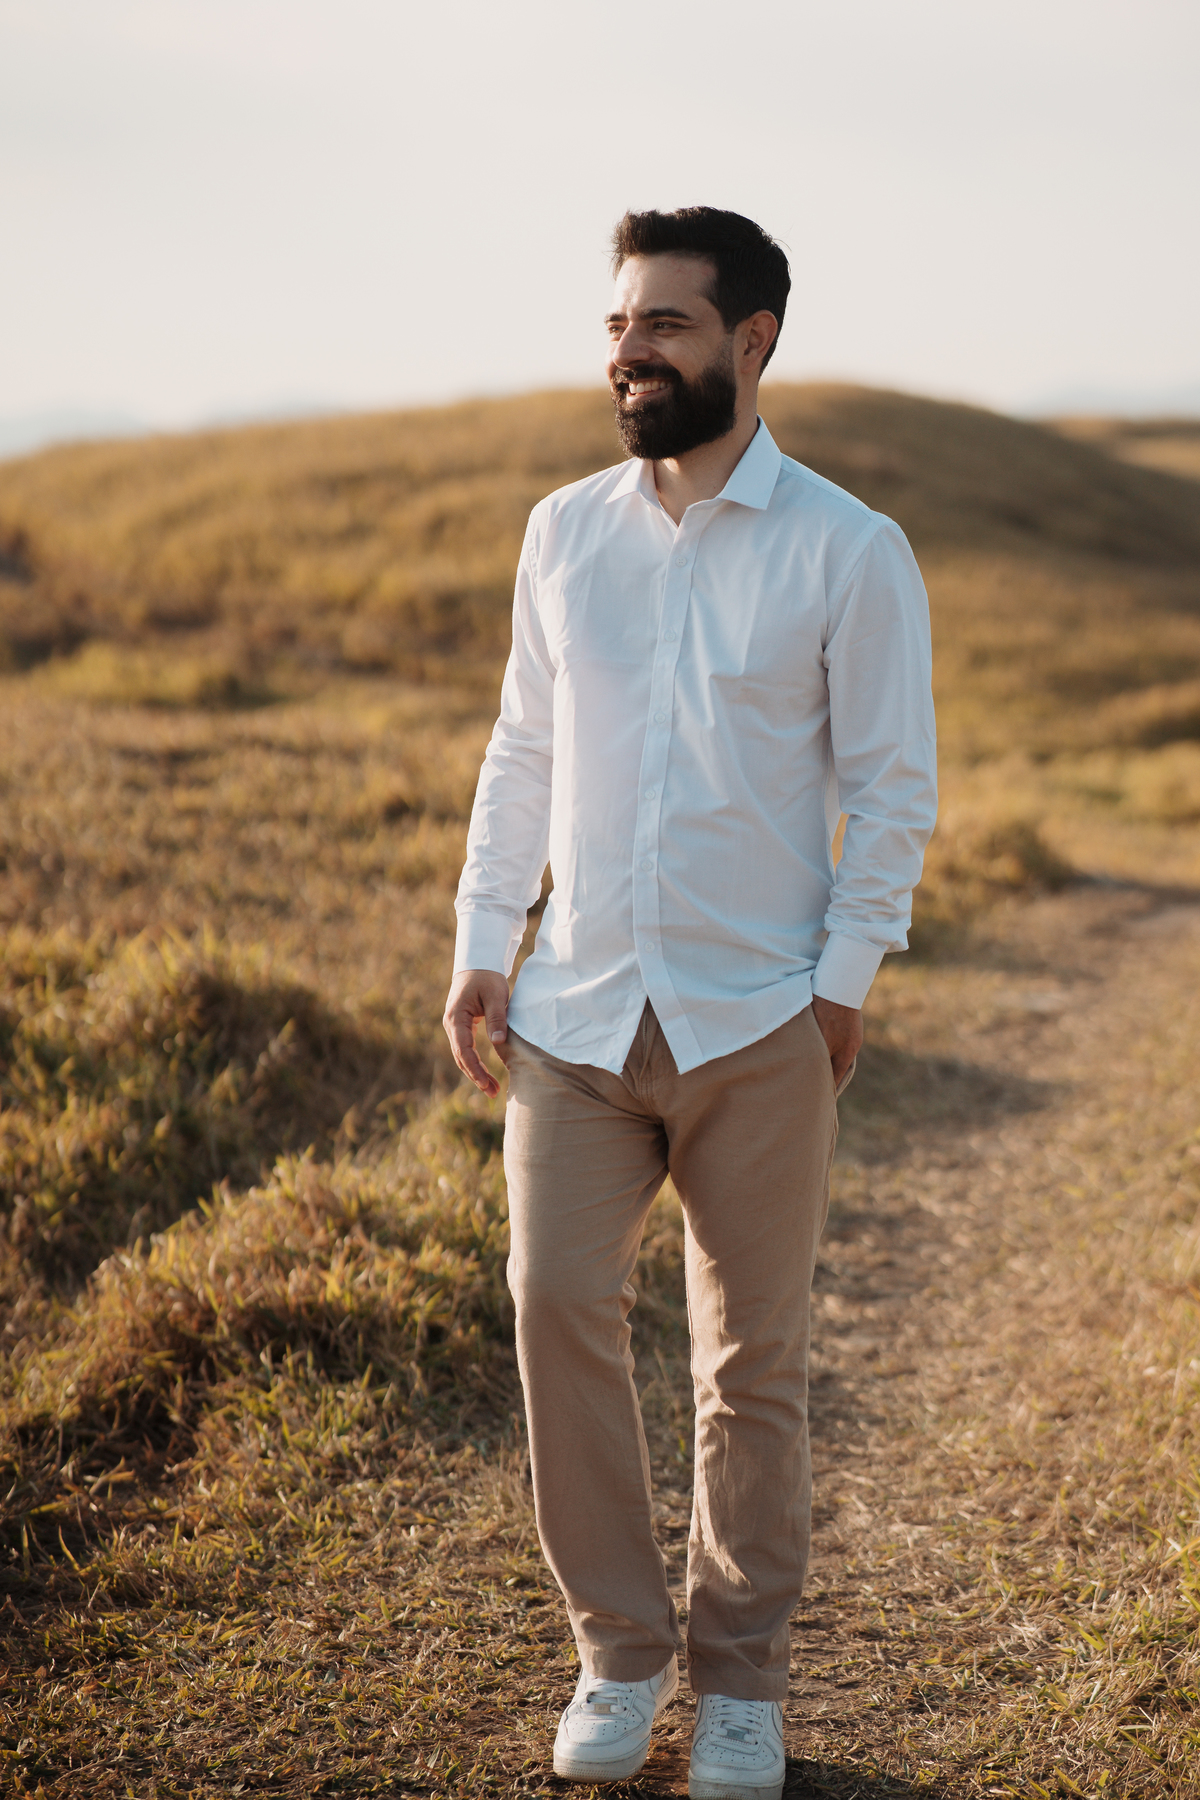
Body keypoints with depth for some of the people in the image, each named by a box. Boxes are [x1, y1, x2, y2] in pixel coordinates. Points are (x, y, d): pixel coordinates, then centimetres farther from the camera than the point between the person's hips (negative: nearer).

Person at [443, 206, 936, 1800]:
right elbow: (524, 753, 13)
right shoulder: (564, 533, 7)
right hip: (576, 1010, 3)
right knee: (558, 1303, -7)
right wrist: (481, 946, 7)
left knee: (755, 1357, 6)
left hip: (758, 1023, -2)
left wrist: (842, 985, -7)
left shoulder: (848, 551, -4)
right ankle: (618, 1650, 13)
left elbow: (894, 789, -2)